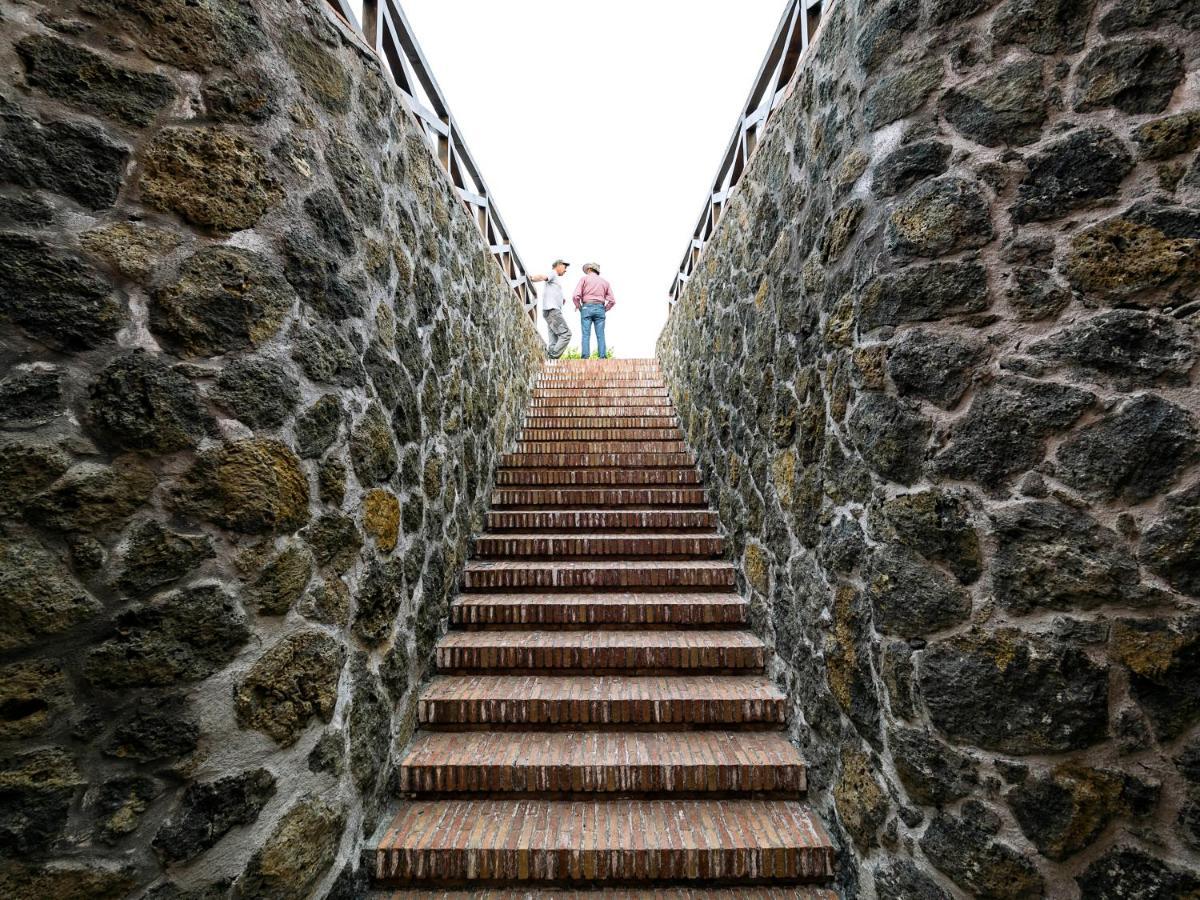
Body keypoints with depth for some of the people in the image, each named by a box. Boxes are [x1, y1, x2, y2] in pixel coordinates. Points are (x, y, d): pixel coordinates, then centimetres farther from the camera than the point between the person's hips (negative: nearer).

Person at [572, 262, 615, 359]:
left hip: (586, 308, -2)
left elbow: (576, 296, -5)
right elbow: (612, 301, 8)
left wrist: (578, 306, 10)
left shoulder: (584, 278, 8)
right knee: (600, 335, -2)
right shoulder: (605, 281, 18)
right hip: (600, 308, 2)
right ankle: (603, 357, -12)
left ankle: (585, 357, -15)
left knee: (586, 335, -5)